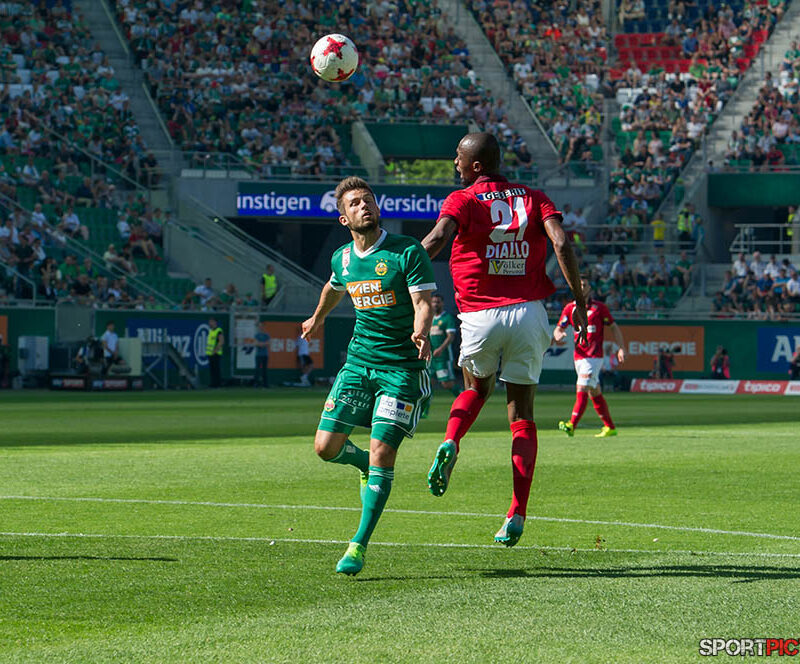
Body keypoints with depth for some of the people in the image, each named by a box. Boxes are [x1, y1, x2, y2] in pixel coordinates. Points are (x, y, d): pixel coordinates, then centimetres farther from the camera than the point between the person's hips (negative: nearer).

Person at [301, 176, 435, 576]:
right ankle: (365, 466, 32)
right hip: (359, 362, 5)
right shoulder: (342, 259, 7)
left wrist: (421, 333, -38)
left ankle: (359, 546, -6)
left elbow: (423, 303, -17)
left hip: (402, 367, -5)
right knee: (326, 447, -3)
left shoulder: (408, 252, -11)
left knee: (382, 454, -14)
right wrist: (318, 318, 48)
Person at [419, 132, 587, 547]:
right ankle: (517, 514, -1)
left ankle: (450, 443, -3)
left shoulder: (462, 200, 0)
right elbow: (561, 243, -6)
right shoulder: (533, 199, 9)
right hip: (528, 313, 1)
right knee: (521, 415, 9)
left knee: (476, 388, 28)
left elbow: (437, 239, -19)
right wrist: (579, 301, -4)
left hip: (480, 318, -1)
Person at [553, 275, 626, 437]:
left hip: (594, 356, -5)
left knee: (582, 390, -17)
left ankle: (571, 426, -26)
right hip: (579, 356, 5)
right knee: (595, 393, 10)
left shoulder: (599, 307, 1)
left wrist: (621, 348, -3)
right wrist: (557, 336, -18)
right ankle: (610, 427, 19)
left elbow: (613, 327, 6)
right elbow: (559, 328, 7)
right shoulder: (570, 308, 10)